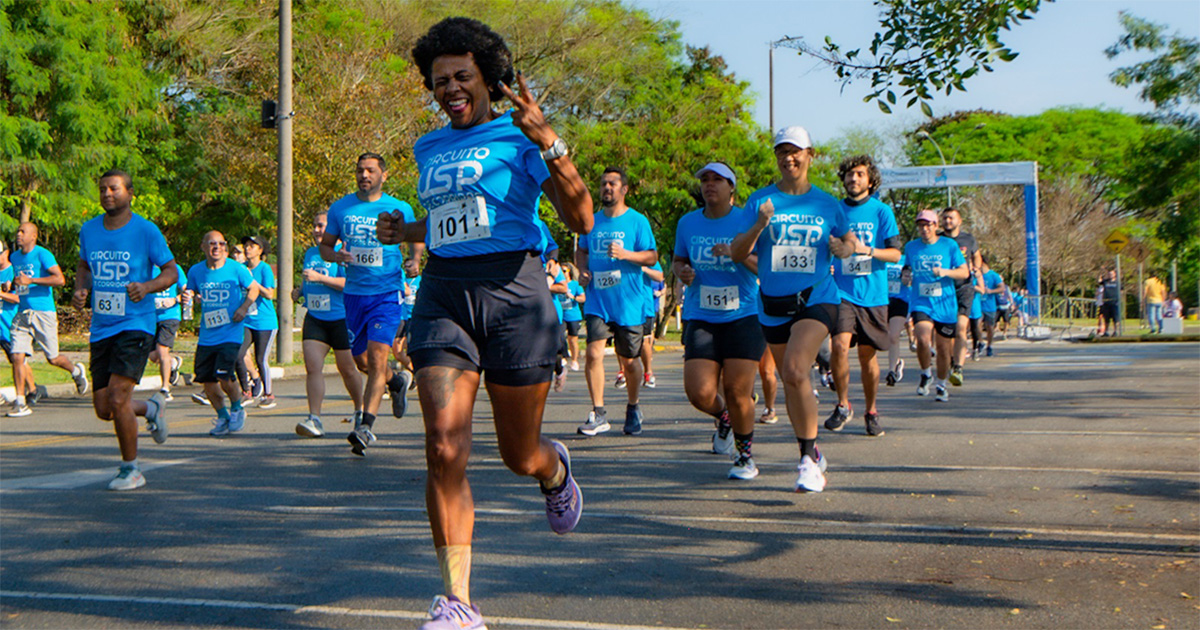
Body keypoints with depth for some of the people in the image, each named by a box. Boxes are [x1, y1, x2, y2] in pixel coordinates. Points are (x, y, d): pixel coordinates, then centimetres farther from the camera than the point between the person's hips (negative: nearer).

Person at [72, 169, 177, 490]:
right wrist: (80, 290, 2)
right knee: (103, 409, 5)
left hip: (135, 326, -5)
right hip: (100, 328, 6)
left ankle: (131, 469, 2)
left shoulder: (146, 231, -6)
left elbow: (171, 271, 0)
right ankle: (152, 408, 37)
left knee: (117, 397, -17)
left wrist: (147, 287, -20)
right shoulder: (89, 230, 7)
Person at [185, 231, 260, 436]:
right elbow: (192, 293, 18)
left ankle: (237, 409, 12)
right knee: (206, 379, 0)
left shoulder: (236, 269, -4)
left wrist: (244, 308, -5)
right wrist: (189, 296, -6)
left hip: (231, 333, -4)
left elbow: (254, 288, 9)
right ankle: (222, 416, 23)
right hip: (206, 335, 4)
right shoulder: (196, 271, 3)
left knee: (224, 375, -17)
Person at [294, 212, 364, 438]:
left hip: (341, 319, -6)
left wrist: (320, 277, -24)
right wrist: (299, 290, 10)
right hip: (314, 318, 6)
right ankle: (314, 419, -14)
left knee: (347, 369, 6)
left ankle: (360, 411, 30)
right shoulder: (310, 253, 14)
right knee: (312, 367, -10)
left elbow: (348, 283, -20)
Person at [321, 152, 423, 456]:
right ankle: (397, 381, 44)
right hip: (354, 292, 4)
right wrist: (336, 255, -9)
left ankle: (365, 427, -18)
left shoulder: (400, 209, 0)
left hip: (387, 291, -4)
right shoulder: (340, 208, 6)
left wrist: (414, 259, -9)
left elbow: (418, 239, 12)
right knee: (362, 361, 12)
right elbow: (325, 244, 14)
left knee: (377, 357, -16)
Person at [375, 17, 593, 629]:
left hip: (512, 292, -4)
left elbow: (581, 219, -10)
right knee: (444, 449, -13)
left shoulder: (519, 136, 1)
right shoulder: (428, 148, 18)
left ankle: (556, 469, 48)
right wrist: (405, 231, 14)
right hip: (442, 295, 4)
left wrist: (548, 142, -20)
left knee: (521, 457, 8)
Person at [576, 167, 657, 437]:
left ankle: (633, 408, 30)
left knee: (629, 361, 7)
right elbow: (581, 250, 26)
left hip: (630, 303, -2)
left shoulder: (637, 221, -1)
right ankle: (598, 414, -7)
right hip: (597, 301, 2)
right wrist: (582, 270, 5)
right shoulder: (593, 221, 12)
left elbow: (652, 256, -5)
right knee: (593, 353, -14)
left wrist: (625, 254, -21)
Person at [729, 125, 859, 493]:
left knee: (795, 371, -24)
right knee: (790, 383, 12)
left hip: (816, 299, -3)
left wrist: (845, 248, -3)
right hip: (773, 304, 3)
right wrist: (759, 226, -19)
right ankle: (812, 455, 31)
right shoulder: (760, 201, 4)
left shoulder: (827, 205, 5)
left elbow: (850, 240, 21)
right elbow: (737, 253, -1)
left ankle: (809, 458, -17)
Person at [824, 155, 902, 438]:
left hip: (872, 294, 0)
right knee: (839, 345, -19)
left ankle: (871, 412, 24)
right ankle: (843, 406, -2)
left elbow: (895, 253, -2)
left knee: (868, 356, 6)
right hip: (842, 291, 1)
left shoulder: (882, 211, 2)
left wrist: (866, 249, -17)